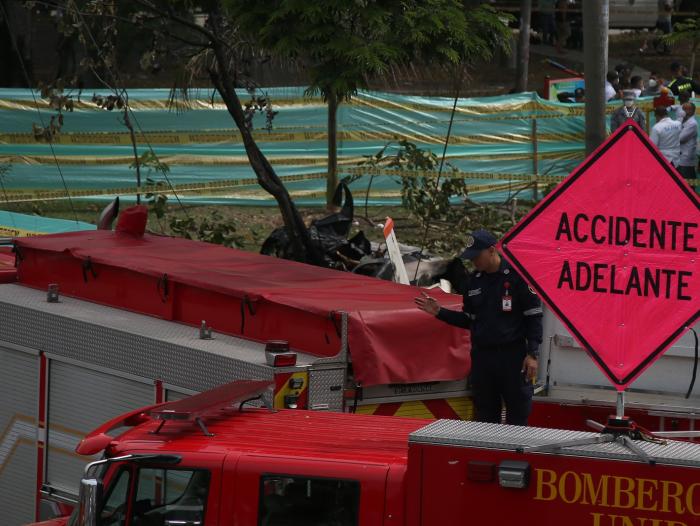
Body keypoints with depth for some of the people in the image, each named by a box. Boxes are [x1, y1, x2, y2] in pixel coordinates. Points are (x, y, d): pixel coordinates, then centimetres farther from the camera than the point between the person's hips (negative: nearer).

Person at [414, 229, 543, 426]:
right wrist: (439, 312, 8)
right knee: (485, 416, 9)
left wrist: (532, 354, -11)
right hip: (481, 356, 6)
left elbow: (534, 316, -6)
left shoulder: (517, 275, -7)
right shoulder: (475, 280, 13)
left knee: (518, 414, -3)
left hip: (513, 356, -6)